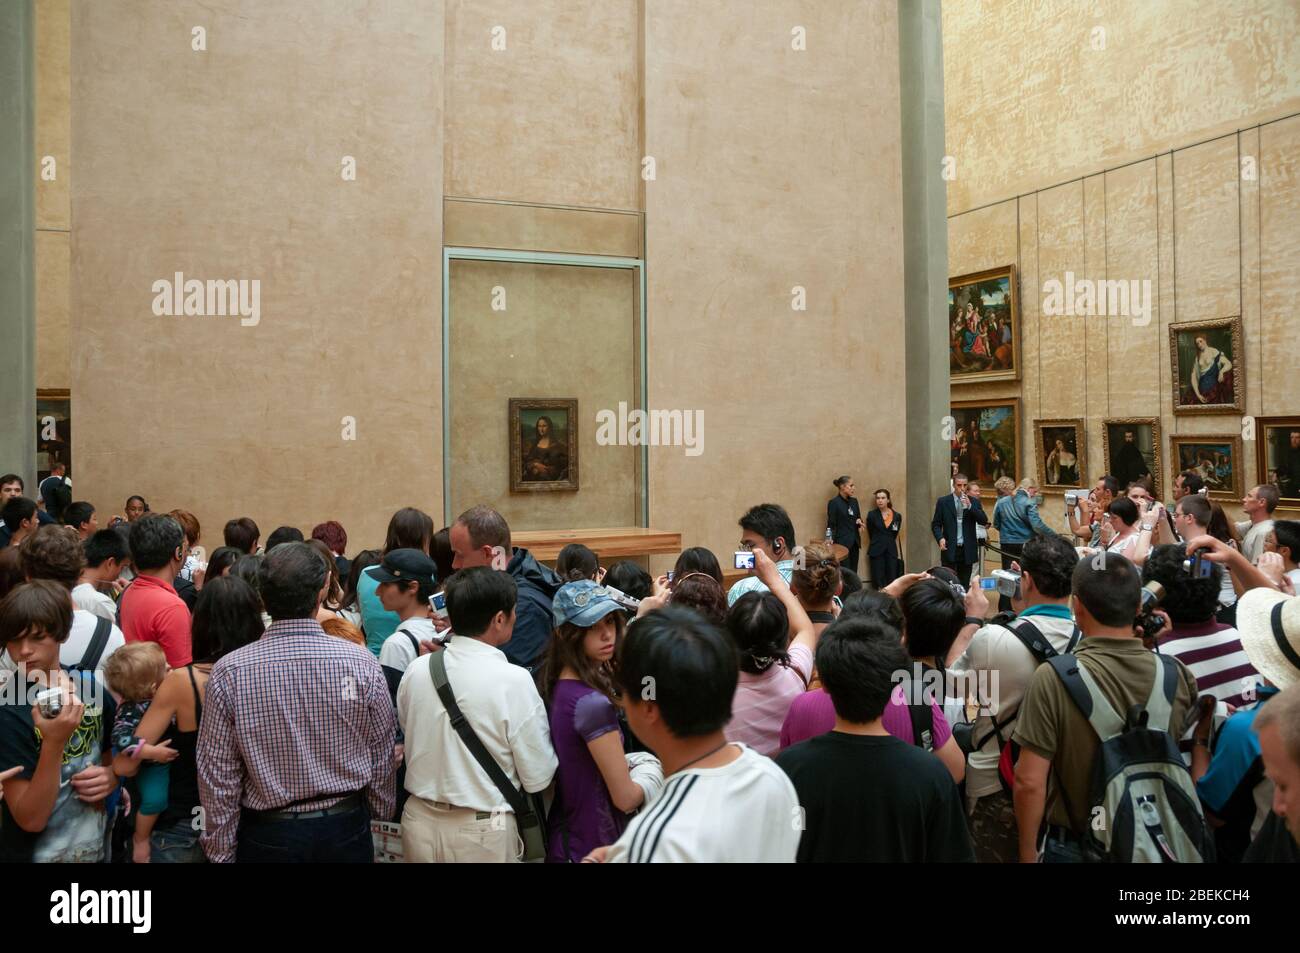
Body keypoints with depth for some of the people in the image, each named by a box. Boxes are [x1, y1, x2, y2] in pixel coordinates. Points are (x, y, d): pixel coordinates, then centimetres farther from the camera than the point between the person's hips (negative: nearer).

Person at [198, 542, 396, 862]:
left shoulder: (229, 672, -15)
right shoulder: (362, 664, -15)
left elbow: (218, 774, -9)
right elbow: (383, 755, -5)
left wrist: (221, 853, 3)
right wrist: (382, 813, 12)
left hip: (266, 836, 0)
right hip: (346, 831, 0)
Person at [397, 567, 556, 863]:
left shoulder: (415, 670, -6)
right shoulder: (513, 680, -20)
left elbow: (410, 739, 8)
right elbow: (537, 778, -14)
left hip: (419, 820, 4)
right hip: (483, 833, -4)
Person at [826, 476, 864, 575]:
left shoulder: (854, 501, 10)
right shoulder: (834, 502, -9)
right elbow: (831, 525, -9)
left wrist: (860, 522, -3)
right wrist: (832, 542, -18)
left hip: (854, 542, 7)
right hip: (842, 543, -7)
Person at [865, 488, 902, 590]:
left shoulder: (897, 516, 4)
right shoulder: (872, 515, -1)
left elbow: (895, 535, 14)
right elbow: (871, 534, 8)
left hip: (892, 551, 2)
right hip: (877, 551, -2)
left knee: (892, 581, -2)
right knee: (879, 582, -4)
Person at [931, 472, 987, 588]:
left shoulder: (974, 502, 8)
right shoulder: (943, 501, 3)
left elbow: (984, 521, -2)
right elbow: (935, 524, 3)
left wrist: (970, 506, -13)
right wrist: (940, 538, -15)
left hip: (968, 551, 2)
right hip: (950, 550, -2)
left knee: (964, 584, 5)